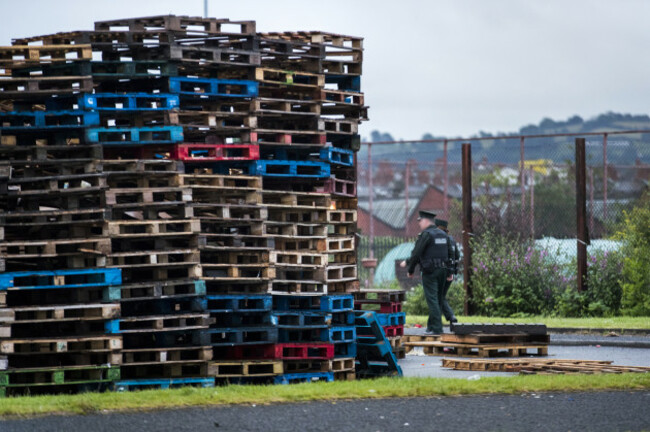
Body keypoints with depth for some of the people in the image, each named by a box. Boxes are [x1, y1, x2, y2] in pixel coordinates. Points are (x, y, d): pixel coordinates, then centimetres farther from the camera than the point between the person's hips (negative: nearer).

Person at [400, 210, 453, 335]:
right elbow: (450, 253, 16)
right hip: (443, 270, 8)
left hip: (430, 271, -8)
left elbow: (416, 253, -14)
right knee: (438, 299, 13)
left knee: (432, 300, -7)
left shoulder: (426, 234, -11)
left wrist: (410, 270, -2)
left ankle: (436, 328, -11)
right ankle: (431, 325, 21)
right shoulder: (443, 234, 13)